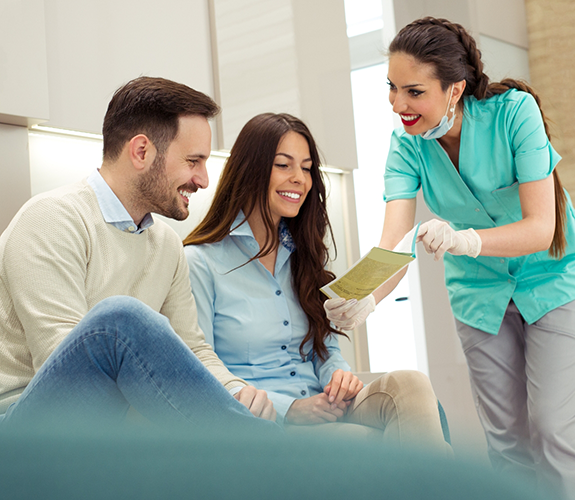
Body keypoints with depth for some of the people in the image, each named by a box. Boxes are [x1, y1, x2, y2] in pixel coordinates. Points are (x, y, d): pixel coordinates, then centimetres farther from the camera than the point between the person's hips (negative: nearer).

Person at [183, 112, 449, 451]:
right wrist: (291, 408, -18)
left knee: (410, 385, -26)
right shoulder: (200, 262, -3)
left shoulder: (304, 253, 19)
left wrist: (339, 374, -5)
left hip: (319, 407, 6)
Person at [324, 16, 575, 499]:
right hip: (481, 292, 4)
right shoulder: (407, 145, -14)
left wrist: (465, 240, -47)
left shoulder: (513, 110, -24)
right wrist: (365, 299, -47)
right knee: (507, 436, 6)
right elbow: (395, 241, -26)